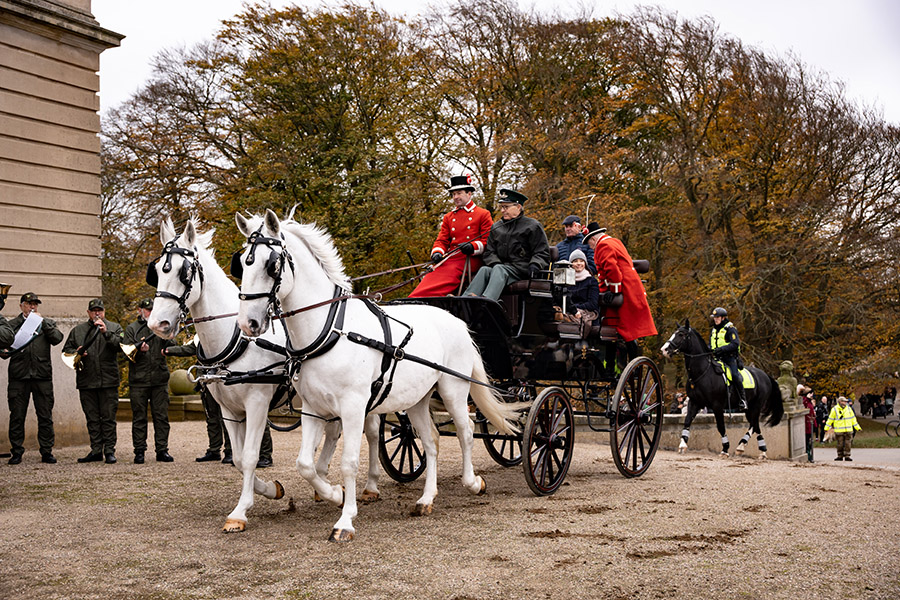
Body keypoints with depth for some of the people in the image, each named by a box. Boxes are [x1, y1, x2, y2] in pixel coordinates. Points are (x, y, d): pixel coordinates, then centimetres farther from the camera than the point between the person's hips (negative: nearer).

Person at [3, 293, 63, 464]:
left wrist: (42, 321, -5)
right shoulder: (12, 325, 13)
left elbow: (57, 338, -3)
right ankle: (17, 452, 10)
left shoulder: (47, 323, 14)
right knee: (17, 416, 2)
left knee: (45, 416, 1)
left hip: (42, 375, 0)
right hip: (18, 376, 0)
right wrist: (6, 352, -12)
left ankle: (46, 451, 7)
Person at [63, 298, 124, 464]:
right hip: (86, 381, 3)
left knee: (108, 417, -2)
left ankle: (109, 450, 2)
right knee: (92, 418, 7)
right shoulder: (77, 330, 15)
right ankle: (96, 450, 13)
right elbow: (66, 349, 17)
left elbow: (120, 345, -8)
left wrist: (106, 332, -20)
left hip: (108, 381, -3)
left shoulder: (115, 328, 8)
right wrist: (76, 353, -5)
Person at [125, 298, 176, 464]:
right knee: (139, 417, 3)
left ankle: (162, 450, 8)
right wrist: (139, 348, -22)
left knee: (161, 416, 3)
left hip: (160, 379, 1)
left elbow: (171, 347, 5)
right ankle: (139, 451, 9)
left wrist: (168, 337, -15)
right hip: (138, 380, -1)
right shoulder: (132, 328, 7)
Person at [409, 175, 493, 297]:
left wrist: (473, 247, -18)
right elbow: (442, 240, 19)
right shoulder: (448, 217, 25)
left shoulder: (483, 214, 10)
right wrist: (437, 252, -5)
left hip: (470, 259, -4)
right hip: (450, 258, 4)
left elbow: (489, 241, 3)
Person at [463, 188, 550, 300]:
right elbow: (489, 252, 19)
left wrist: (534, 265, -16)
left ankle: (486, 300, -63)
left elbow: (542, 253, 4)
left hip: (523, 269, -4)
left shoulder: (532, 226, 9)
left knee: (499, 270, -34)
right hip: (502, 266, 4)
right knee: (484, 270, -28)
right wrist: (495, 263, -4)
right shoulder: (496, 227, 24)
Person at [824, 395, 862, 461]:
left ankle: (847, 456, 5)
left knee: (847, 443, 0)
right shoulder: (835, 409, -3)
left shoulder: (848, 408, 8)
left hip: (848, 430, 3)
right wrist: (826, 428, 7)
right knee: (840, 444, 1)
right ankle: (840, 456, 11)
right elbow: (830, 419, 3)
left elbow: (853, 419, 15)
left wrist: (857, 427, 14)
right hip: (839, 431, -3)